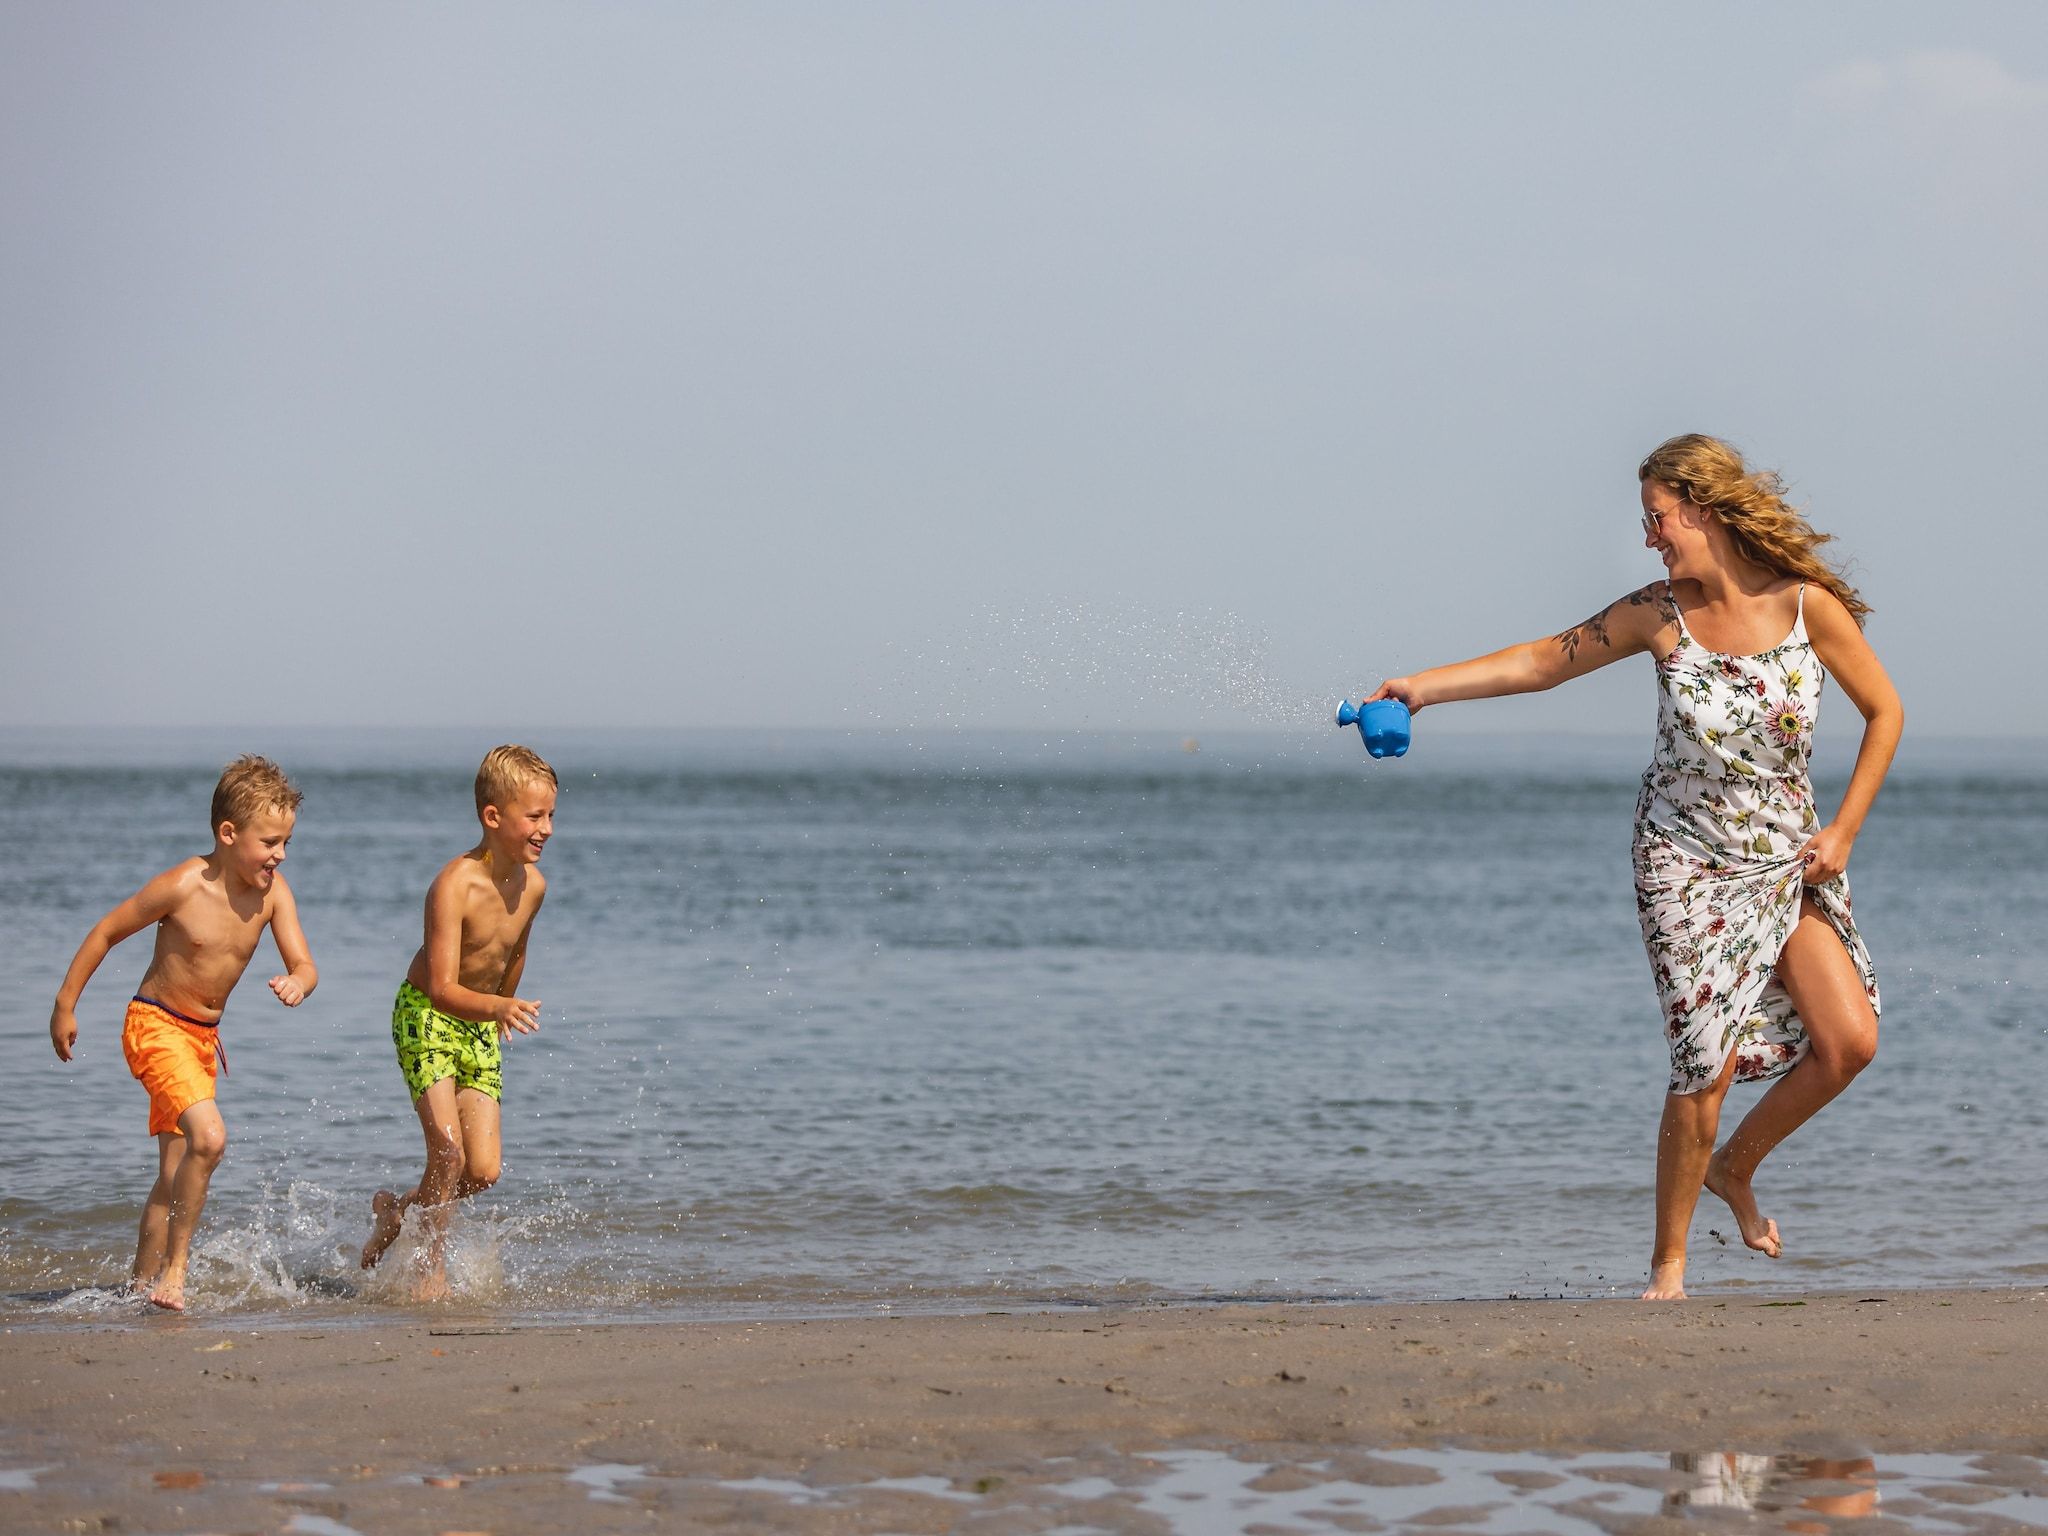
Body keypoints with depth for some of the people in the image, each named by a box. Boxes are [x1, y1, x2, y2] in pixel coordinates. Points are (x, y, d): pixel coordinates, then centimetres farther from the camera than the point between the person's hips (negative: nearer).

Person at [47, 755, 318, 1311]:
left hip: (203, 1036, 7)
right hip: (155, 1028, -6)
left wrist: (295, 984, -33)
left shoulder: (273, 891, -7)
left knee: (175, 1176, 12)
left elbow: (305, 967, -7)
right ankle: (174, 1267, -15)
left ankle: (143, 1286, 25)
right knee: (209, 1137, -26)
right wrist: (65, 1006, -4)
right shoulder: (183, 885, -21)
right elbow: (106, 932, -10)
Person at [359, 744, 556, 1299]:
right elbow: (442, 988, -33)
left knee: (483, 1172, -1)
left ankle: (395, 1211, 27)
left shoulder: (532, 885, -6)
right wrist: (496, 1007, -49)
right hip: (425, 1016, -6)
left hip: (481, 1027, 6)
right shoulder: (454, 885, -27)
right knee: (448, 1151, -18)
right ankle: (433, 1268, 2)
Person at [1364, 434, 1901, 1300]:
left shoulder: (1808, 604, -9)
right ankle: (1668, 1261, 6)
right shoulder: (1659, 614, -7)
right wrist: (1424, 686, -5)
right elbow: (1545, 661, 2)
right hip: (1686, 861, -2)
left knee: (1850, 1039, -11)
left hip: (1788, 858, 2)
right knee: (1706, 1065, -10)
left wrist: (1844, 830, -4)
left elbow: (1884, 712, 1)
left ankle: (1734, 1168, 16)